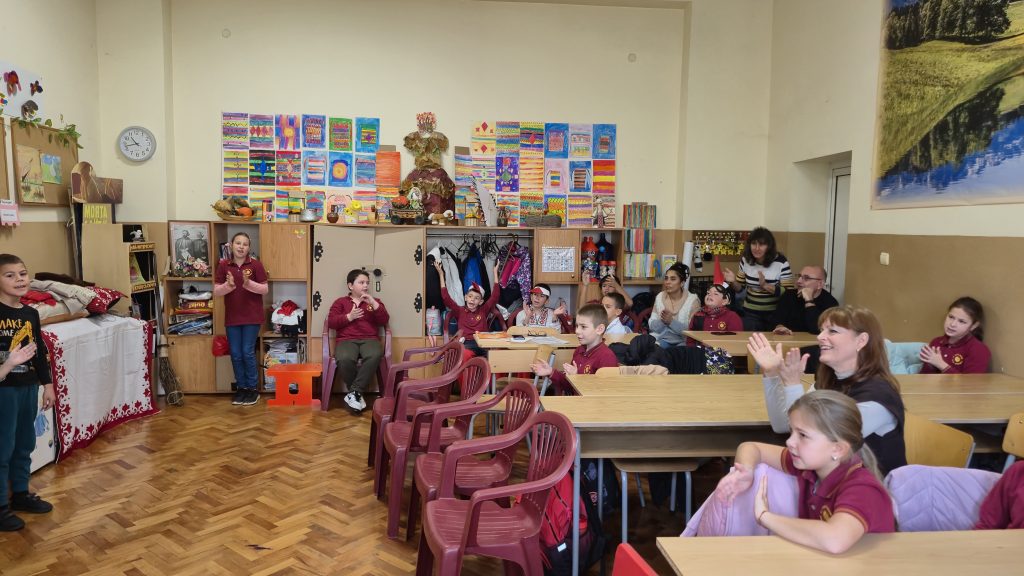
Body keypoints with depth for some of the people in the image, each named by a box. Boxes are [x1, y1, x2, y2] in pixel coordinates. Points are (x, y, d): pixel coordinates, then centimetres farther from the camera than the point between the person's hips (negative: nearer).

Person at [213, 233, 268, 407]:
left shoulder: (255, 264, -4)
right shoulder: (223, 265, 2)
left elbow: (265, 289, -4)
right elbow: (216, 291, 1)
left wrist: (249, 284, -21)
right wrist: (228, 285, -19)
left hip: (252, 317, -3)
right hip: (232, 318, 3)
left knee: (248, 353, -1)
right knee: (236, 354, 8)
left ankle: (252, 389, 13)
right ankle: (241, 387, 21)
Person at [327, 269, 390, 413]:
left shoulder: (375, 302, 21)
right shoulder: (341, 302, 18)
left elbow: (384, 321, 6)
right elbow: (331, 322, 6)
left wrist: (373, 303, -4)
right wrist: (349, 317, -7)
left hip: (369, 339, 1)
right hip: (346, 340, -1)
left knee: (375, 355, -37)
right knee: (345, 359, -37)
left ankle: (354, 393, -28)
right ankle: (357, 394, -15)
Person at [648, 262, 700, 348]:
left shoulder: (693, 300, -6)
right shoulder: (659, 297, 5)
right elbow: (652, 326, 4)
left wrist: (671, 322, -24)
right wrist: (662, 321, -18)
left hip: (683, 342, -2)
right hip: (662, 339, 3)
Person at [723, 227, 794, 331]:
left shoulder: (781, 262, -16)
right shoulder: (745, 260, -5)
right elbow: (740, 288, 5)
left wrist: (766, 286, -30)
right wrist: (733, 281, -17)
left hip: (774, 314, -3)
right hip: (750, 313, 3)